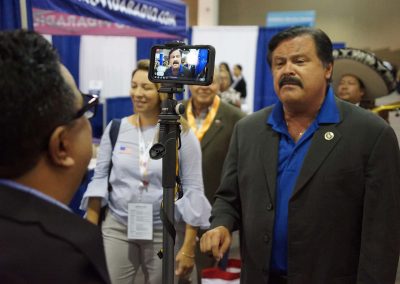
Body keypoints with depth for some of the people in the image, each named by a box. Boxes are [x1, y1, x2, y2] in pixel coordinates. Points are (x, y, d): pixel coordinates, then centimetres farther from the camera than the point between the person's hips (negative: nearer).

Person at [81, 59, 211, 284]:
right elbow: (99, 178, 4)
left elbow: (193, 190, -7)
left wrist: (188, 247, -9)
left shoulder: (182, 134, -8)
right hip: (117, 228, 2)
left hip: (165, 232, -1)